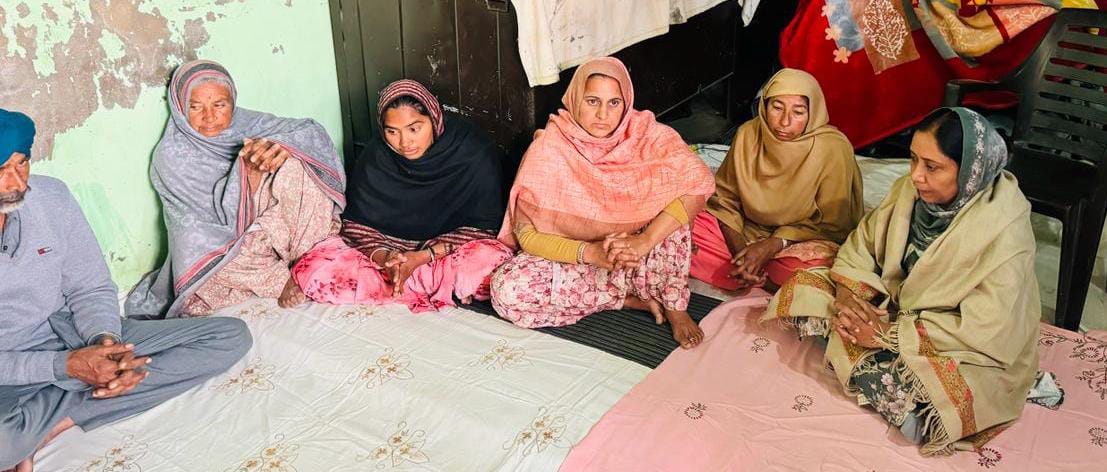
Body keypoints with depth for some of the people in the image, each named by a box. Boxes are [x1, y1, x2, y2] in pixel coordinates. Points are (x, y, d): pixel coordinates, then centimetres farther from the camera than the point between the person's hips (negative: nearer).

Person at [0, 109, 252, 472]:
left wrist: (104, 339, -16)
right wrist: (64, 366, -25)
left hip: (72, 334, 7)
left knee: (232, 336, -10)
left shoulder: (51, 196, -3)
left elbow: (90, 289, 4)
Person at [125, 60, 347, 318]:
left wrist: (281, 146, -32)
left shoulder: (246, 124, 1)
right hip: (219, 246, -2)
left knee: (292, 165, -19)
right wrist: (250, 170, -33)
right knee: (193, 244, -36)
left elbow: (313, 132, -11)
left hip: (271, 233, 2)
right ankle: (287, 280, -19)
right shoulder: (172, 157, -10)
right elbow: (224, 216, -18)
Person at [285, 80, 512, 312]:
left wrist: (425, 256, -23)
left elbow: (482, 225, -12)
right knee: (316, 268, -21)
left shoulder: (475, 152, -15)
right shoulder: (374, 159, -7)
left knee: (492, 258, -37)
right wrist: (383, 257, -25)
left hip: (449, 253, -2)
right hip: (389, 250, 2)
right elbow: (358, 225, -2)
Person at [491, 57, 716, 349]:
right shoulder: (549, 149, -16)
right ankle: (629, 297, -14)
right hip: (573, 256, 0)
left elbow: (699, 182, -28)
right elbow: (527, 233, -18)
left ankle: (674, 306, -11)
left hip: (634, 257, 0)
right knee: (507, 290, -29)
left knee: (670, 197, -27)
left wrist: (646, 240, -39)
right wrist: (589, 252, -35)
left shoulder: (646, 135, -13)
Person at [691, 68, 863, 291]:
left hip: (800, 241, -2)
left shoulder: (833, 148, -18)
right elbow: (724, 197, 0)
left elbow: (831, 225, -11)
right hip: (745, 233, 2)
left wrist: (773, 245, -22)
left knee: (807, 266, -38)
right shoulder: (748, 134, -8)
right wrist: (739, 248, -18)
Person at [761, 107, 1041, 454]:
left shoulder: (1003, 235, -27)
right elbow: (864, 240, 2)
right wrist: (847, 290, -19)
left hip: (967, 352, -6)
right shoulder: (912, 189, -9)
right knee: (803, 288, -8)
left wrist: (889, 334, -26)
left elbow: (985, 331, -27)